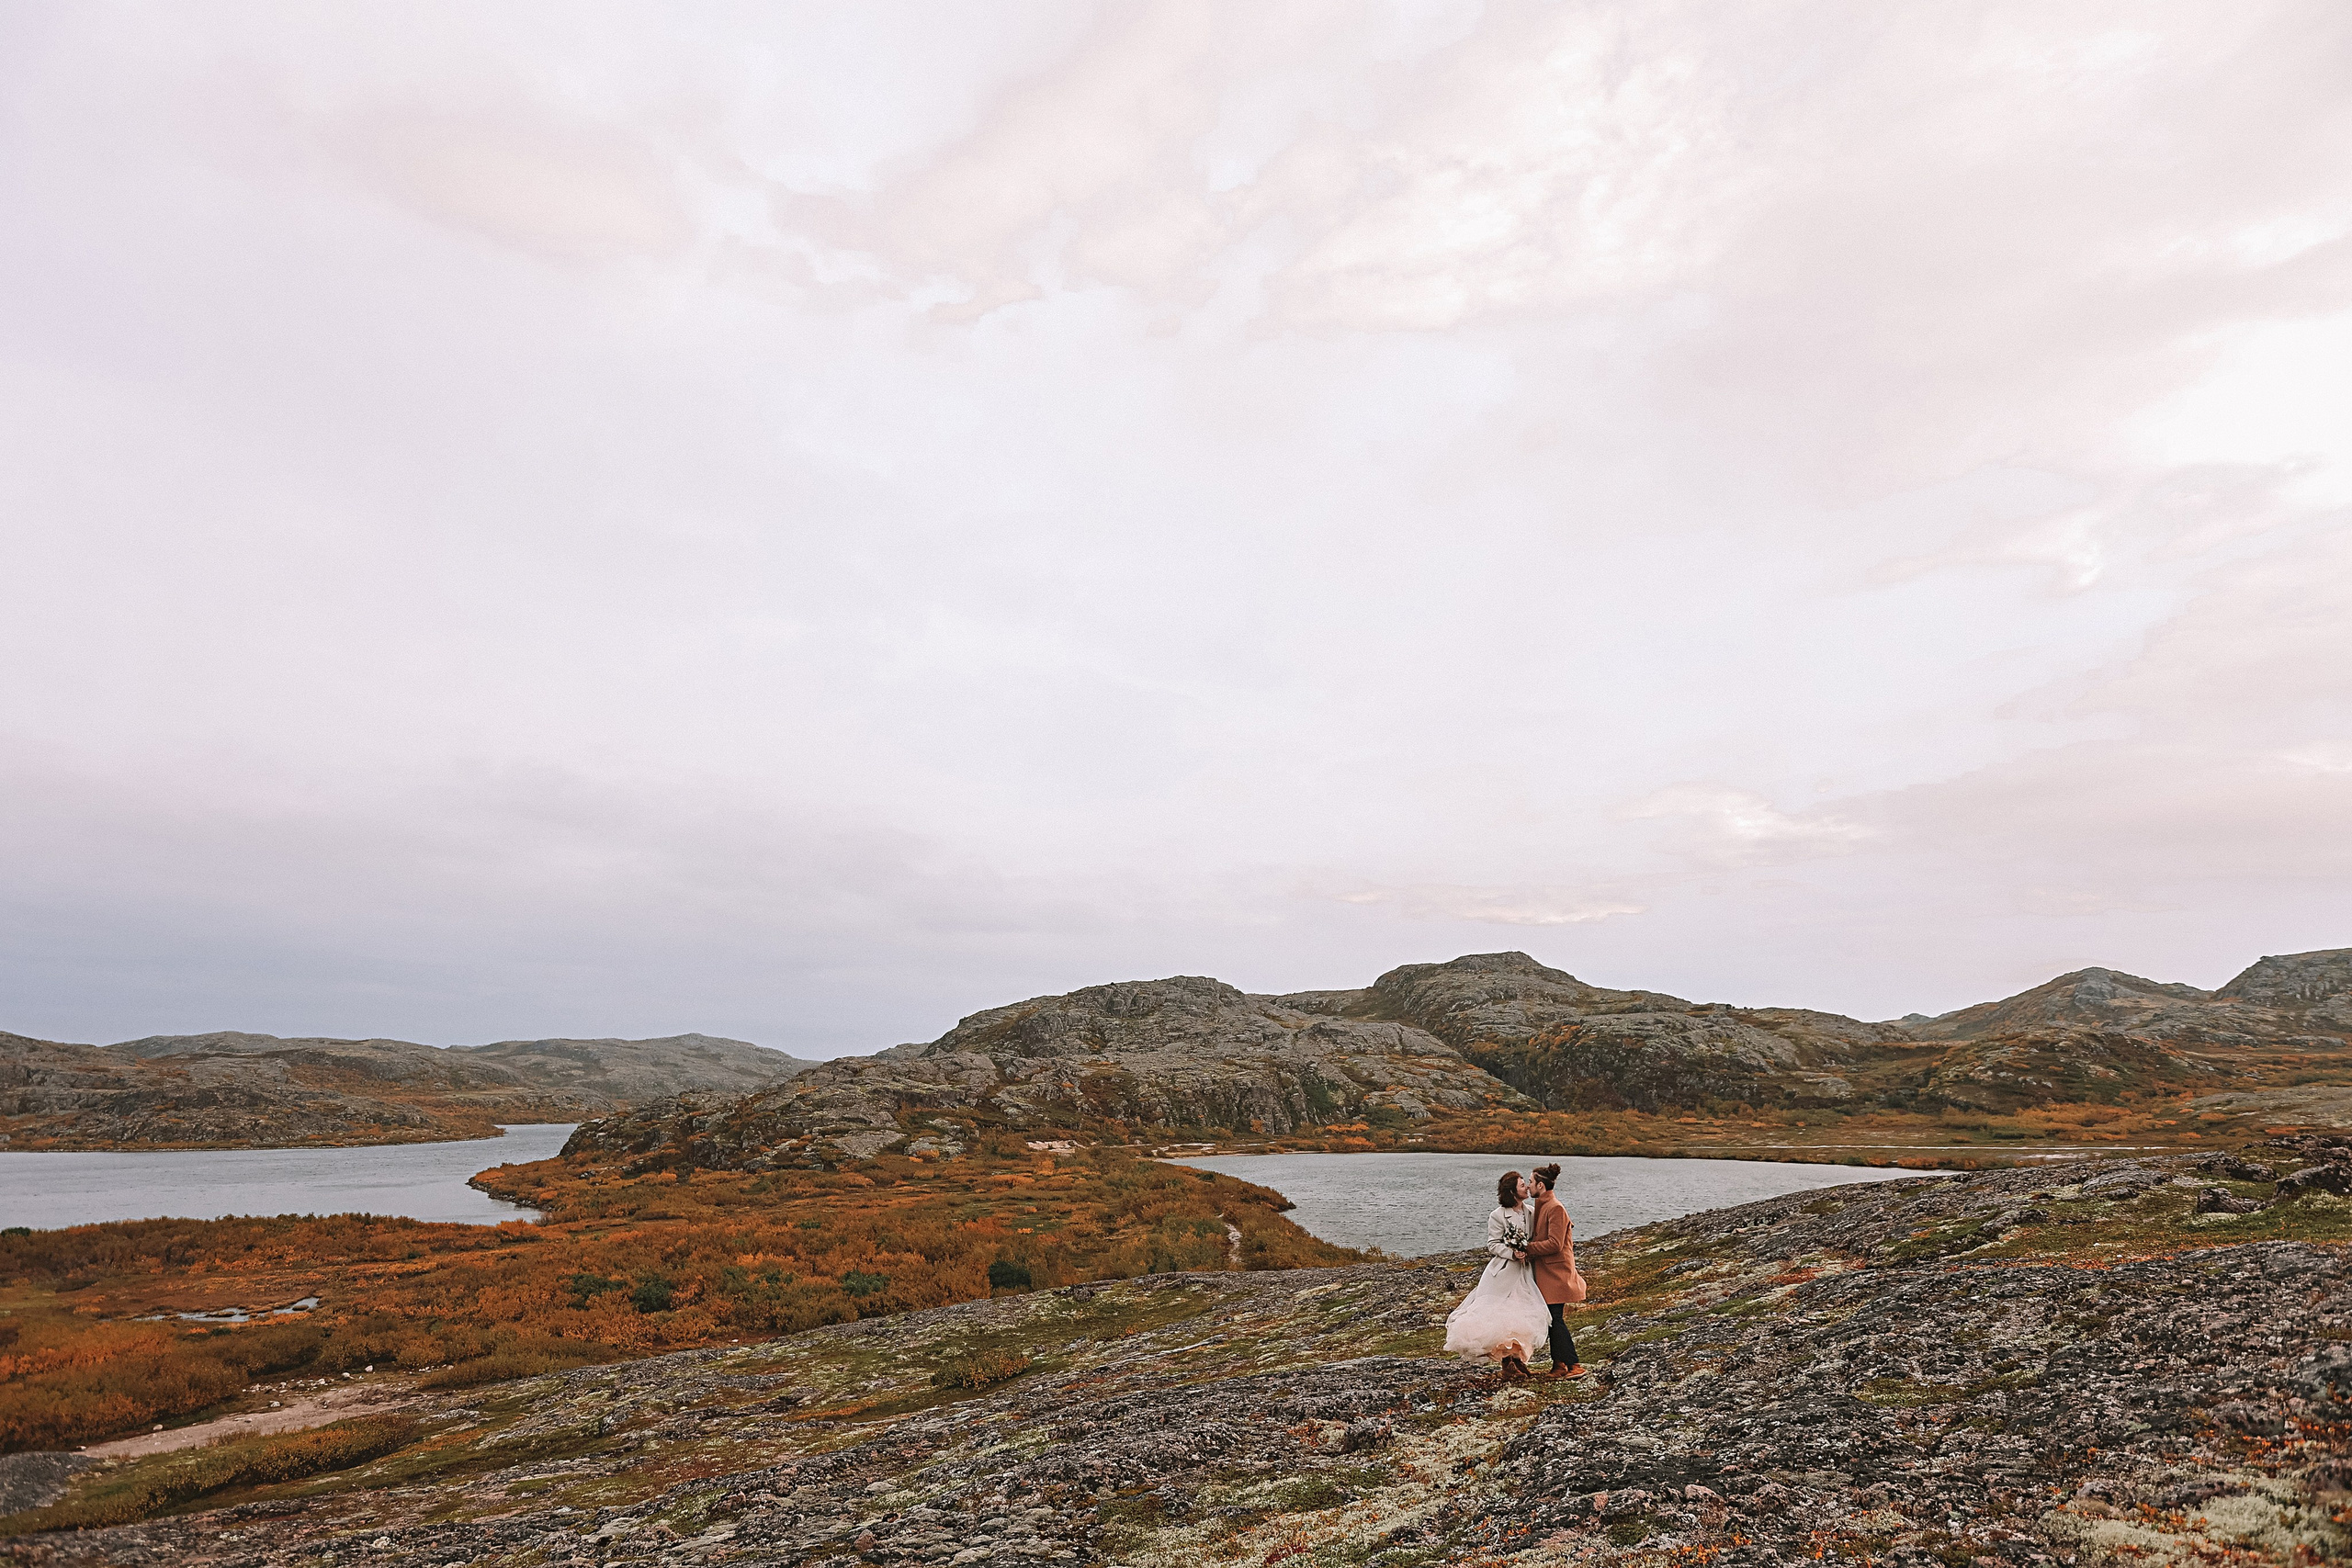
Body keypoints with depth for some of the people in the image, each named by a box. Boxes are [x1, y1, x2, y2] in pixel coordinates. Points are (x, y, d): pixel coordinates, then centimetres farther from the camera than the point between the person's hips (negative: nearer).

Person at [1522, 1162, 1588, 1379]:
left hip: (1556, 1274, -9)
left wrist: (1527, 1248, -18)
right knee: (1551, 1319, 11)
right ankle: (1559, 1365, 18)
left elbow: (1554, 1244, -22)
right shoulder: (1541, 1207, 13)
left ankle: (1574, 1365, -2)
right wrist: (1527, 1247, 2)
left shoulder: (1556, 1209, -17)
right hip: (1544, 1273, 9)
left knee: (1556, 1319, -8)